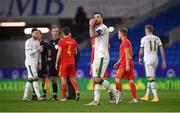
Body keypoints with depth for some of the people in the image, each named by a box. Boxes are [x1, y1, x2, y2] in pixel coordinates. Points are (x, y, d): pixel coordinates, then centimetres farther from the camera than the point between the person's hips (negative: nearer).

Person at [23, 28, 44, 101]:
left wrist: (39, 63, 14)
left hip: (35, 63, 8)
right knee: (34, 78, -13)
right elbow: (29, 53, -16)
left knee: (30, 80, 8)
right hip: (30, 62, -8)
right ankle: (38, 96, -17)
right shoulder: (28, 42, -8)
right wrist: (37, 49, -22)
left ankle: (25, 96, 10)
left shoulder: (37, 42, 16)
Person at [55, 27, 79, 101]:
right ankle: (77, 90, -15)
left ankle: (64, 97, 0)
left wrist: (57, 63, -1)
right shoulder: (73, 41, 5)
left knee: (63, 79, 0)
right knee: (72, 78, 10)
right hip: (72, 62, 4)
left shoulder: (61, 41, -7)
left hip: (64, 62, -4)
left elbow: (59, 53, -9)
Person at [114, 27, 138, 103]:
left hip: (125, 64, -9)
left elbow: (127, 54, -17)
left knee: (117, 79, -6)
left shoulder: (125, 42, -9)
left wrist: (127, 65, -22)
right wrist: (118, 63, 26)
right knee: (131, 81, 3)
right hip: (129, 64, 9)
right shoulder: (126, 42, 21)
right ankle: (134, 98, -2)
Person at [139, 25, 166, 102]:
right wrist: (164, 61, 4)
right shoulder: (157, 39, 9)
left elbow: (141, 51, 1)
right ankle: (146, 96, 24)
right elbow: (162, 50, 2)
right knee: (150, 78, 16)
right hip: (155, 59, 6)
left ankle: (156, 96, -18)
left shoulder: (144, 39, -3)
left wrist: (140, 58, 19)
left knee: (151, 78, -9)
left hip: (148, 59, -6)